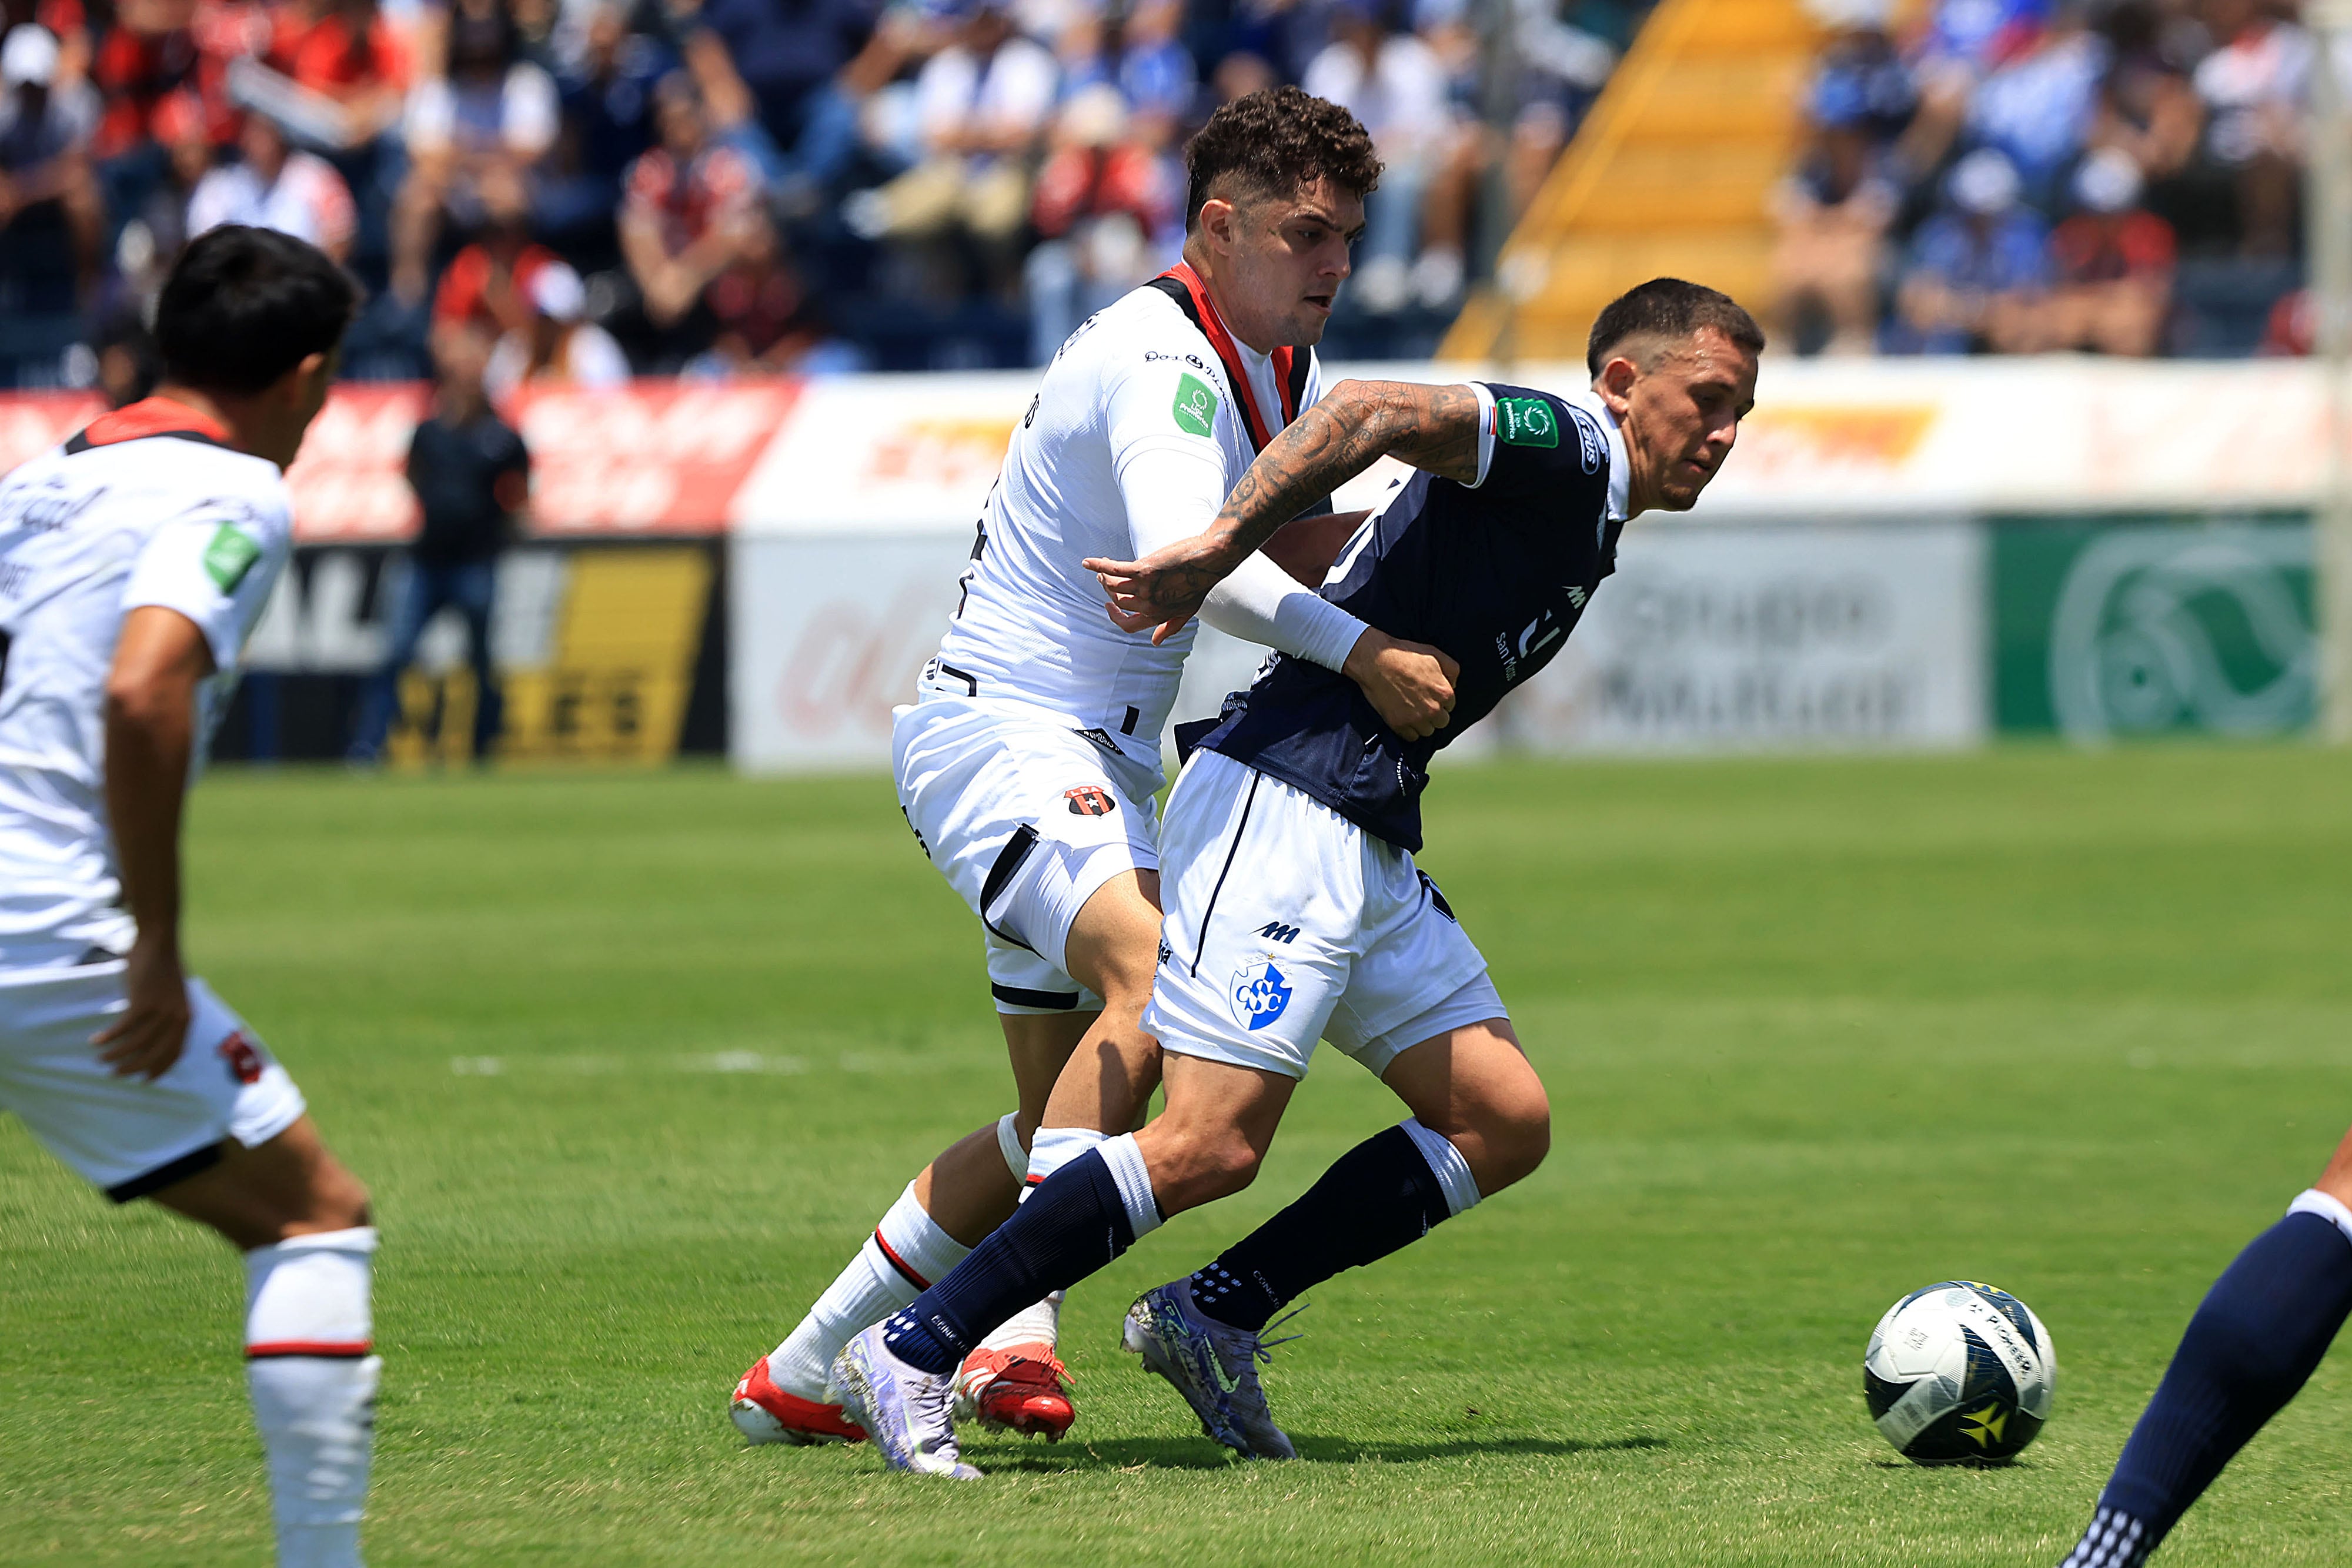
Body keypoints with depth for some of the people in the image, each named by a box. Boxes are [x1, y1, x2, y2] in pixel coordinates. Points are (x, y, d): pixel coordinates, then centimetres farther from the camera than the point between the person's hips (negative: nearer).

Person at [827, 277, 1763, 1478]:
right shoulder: (1562, 447, -8)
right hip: (1281, 806, -10)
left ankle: (1214, 1316, 8)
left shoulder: (1585, 517, 22)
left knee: (1505, 1123, 6)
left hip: (1367, 848, 10)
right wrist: (1216, 555, -29)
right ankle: (913, 1355, -11)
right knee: (1211, 1146, -17)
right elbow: (1371, 412, -23)